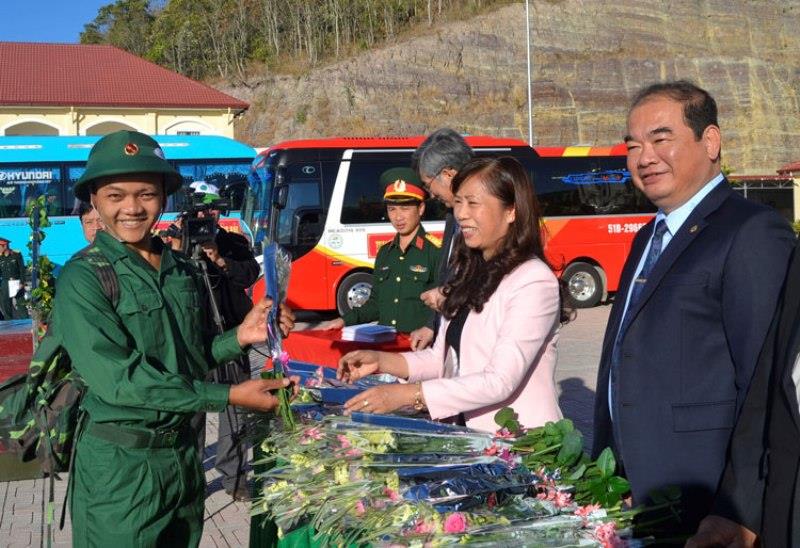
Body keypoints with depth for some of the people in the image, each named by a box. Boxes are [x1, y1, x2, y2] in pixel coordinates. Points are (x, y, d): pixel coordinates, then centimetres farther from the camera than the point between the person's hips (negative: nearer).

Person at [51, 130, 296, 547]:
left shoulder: (181, 269, 4)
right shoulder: (82, 278, -14)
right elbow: (116, 378, -22)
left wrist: (239, 338, -8)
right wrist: (228, 396, -23)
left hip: (183, 449, 6)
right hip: (118, 463, -6)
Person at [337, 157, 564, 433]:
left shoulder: (534, 282, -12)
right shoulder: (470, 273, 12)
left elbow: (500, 381, -19)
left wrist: (407, 394, -21)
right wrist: (380, 361, -1)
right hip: (471, 435, 6)